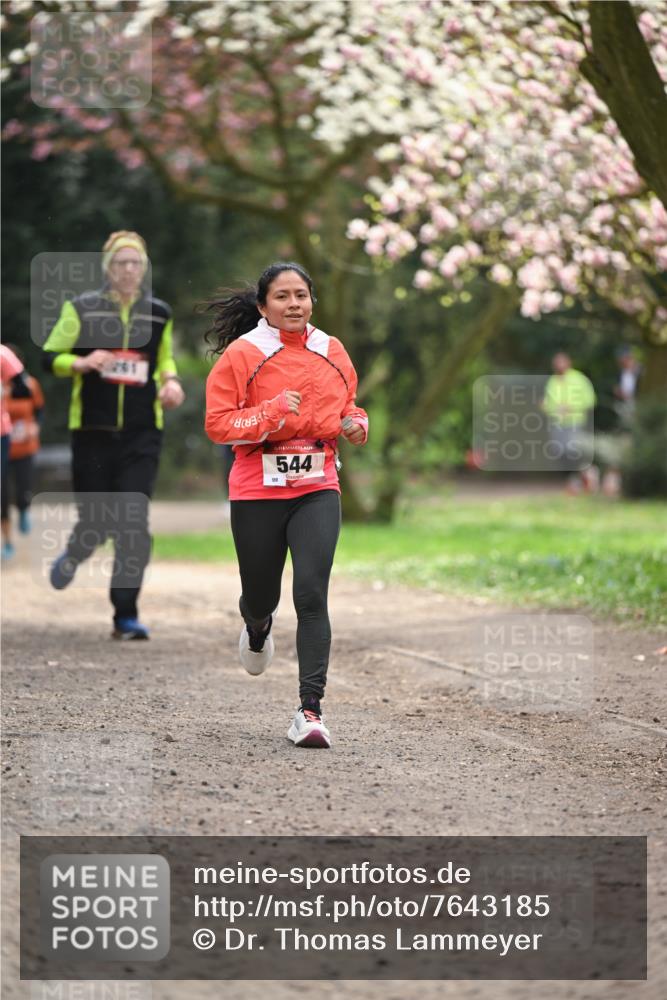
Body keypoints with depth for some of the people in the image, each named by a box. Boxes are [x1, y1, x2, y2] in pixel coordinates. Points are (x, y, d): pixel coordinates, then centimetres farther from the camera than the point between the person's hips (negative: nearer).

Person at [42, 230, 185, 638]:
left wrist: (171, 382, 3)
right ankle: (74, 556, 41)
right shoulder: (82, 309, 1)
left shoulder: (159, 314, 9)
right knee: (97, 522, 3)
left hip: (142, 434, 1)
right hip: (94, 431, -1)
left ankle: (126, 614, -6)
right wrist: (82, 363, -17)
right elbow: (50, 357, 3)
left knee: (134, 522, -11)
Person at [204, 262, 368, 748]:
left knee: (312, 595, -14)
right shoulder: (241, 355, -6)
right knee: (260, 596, 12)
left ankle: (311, 710, -14)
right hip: (257, 494, -1)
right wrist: (272, 412, -22)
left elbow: (347, 407, 24)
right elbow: (218, 424, -9)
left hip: (317, 492, 1)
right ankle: (258, 628, 53)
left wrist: (355, 423, 1)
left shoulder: (333, 353, 7)